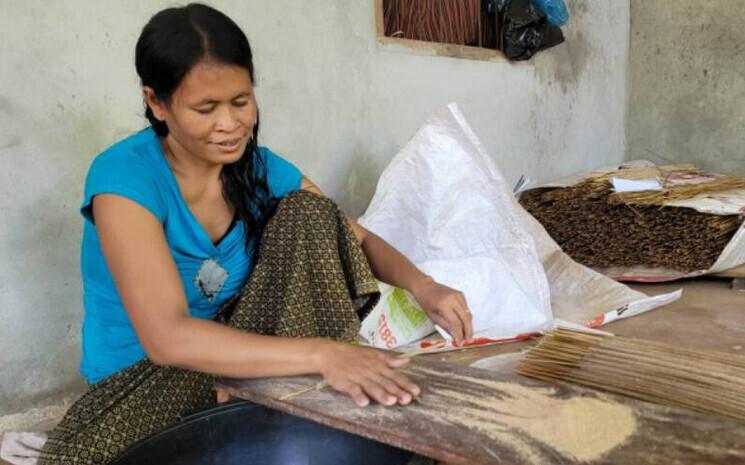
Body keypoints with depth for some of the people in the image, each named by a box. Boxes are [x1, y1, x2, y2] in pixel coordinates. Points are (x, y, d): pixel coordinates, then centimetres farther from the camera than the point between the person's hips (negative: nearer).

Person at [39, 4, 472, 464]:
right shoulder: (124, 176, -24)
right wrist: (321, 353, -44)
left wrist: (422, 286, -21)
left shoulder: (260, 168, -6)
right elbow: (168, 338, -35)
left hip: (235, 353, 4)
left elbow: (360, 239, 0)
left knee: (307, 211, -13)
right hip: (143, 377, -3)